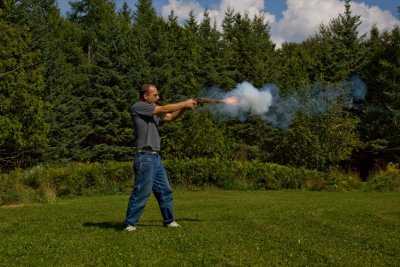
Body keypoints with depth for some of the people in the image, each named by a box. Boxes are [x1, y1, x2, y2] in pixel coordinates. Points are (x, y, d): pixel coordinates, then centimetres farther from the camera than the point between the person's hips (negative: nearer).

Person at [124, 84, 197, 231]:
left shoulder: (153, 112, 18)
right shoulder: (138, 107, -8)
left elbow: (170, 117, 21)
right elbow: (164, 109, -12)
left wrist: (185, 107, 6)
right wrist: (184, 103, -3)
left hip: (156, 157, 9)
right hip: (145, 157, -9)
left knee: (164, 190, 14)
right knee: (141, 192, -8)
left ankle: (169, 221, 24)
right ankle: (130, 224, -1)